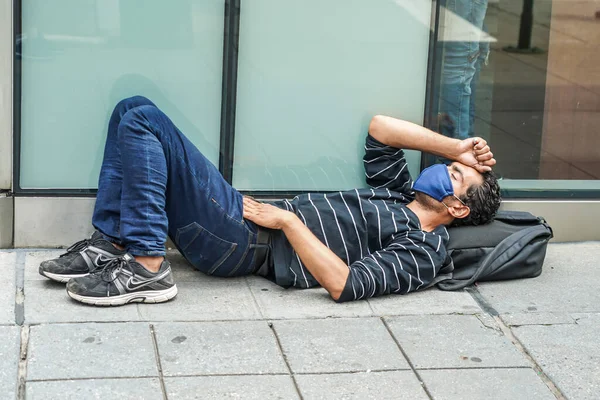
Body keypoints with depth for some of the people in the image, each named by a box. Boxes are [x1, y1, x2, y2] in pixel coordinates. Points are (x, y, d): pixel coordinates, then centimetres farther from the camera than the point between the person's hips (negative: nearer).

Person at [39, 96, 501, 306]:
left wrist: (287, 219, -16)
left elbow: (344, 283, -22)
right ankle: (110, 245, 2)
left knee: (141, 120, -20)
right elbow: (379, 127, 19)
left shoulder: (421, 253, -9)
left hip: (241, 245, -9)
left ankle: (147, 267, -16)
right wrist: (456, 147, 16)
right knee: (135, 109, 4)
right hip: (246, 211, 9)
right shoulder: (400, 194, 18)